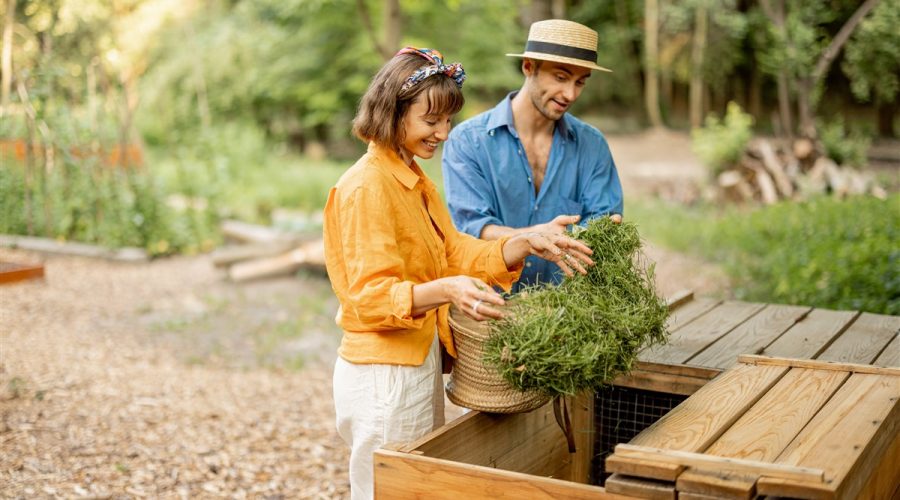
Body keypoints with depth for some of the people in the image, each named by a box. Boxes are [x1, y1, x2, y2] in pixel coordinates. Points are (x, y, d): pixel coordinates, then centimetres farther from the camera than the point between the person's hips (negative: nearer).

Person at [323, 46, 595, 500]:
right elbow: (371, 296, -23)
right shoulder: (367, 186, -17)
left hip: (421, 360, 10)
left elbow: (456, 253, 5)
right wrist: (445, 291, -39)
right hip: (384, 372, -10)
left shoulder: (417, 182, 13)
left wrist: (524, 244, -9)